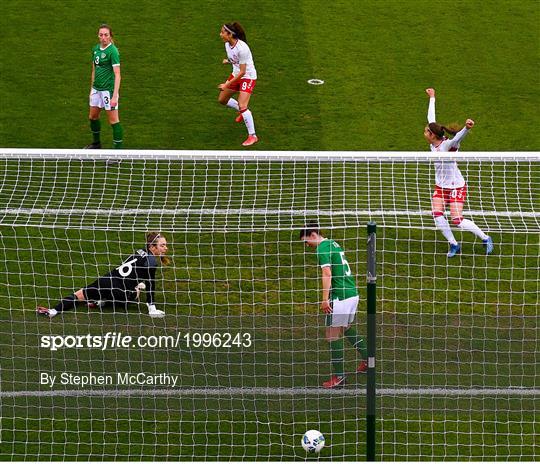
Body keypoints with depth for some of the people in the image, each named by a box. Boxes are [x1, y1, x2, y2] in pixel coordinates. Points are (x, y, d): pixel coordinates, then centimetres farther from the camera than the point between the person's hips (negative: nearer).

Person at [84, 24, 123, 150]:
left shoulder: (112, 51, -15)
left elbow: (117, 75, -17)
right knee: (93, 117, 18)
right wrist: (92, 89, 19)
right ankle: (96, 143, 38)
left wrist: (115, 96, -22)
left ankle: (118, 148, 2)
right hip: (97, 88, 8)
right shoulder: (96, 49, 8)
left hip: (109, 89, -8)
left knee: (113, 120, -4)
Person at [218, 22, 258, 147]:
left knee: (242, 106, -19)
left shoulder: (242, 48, -30)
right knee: (222, 100, 18)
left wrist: (227, 84, -24)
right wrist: (228, 61, -6)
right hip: (236, 75, 9)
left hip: (248, 77, -9)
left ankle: (252, 136, -10)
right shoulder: (227, 44, -5)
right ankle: (242, 112, 44)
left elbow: (242, 71, -27)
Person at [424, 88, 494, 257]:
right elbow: (431, 118, 8)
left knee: (458, 221, -10)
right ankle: (454, 245, 5)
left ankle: (485, 238, 10)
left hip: (456, 187, -7)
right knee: (437, 215, -9)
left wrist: (467, 128, -69)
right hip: (440, 186, 7)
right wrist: (432, 98, 18)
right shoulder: (434, 143, -4)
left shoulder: (448, 145, -24)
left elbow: (458, 137, -47)